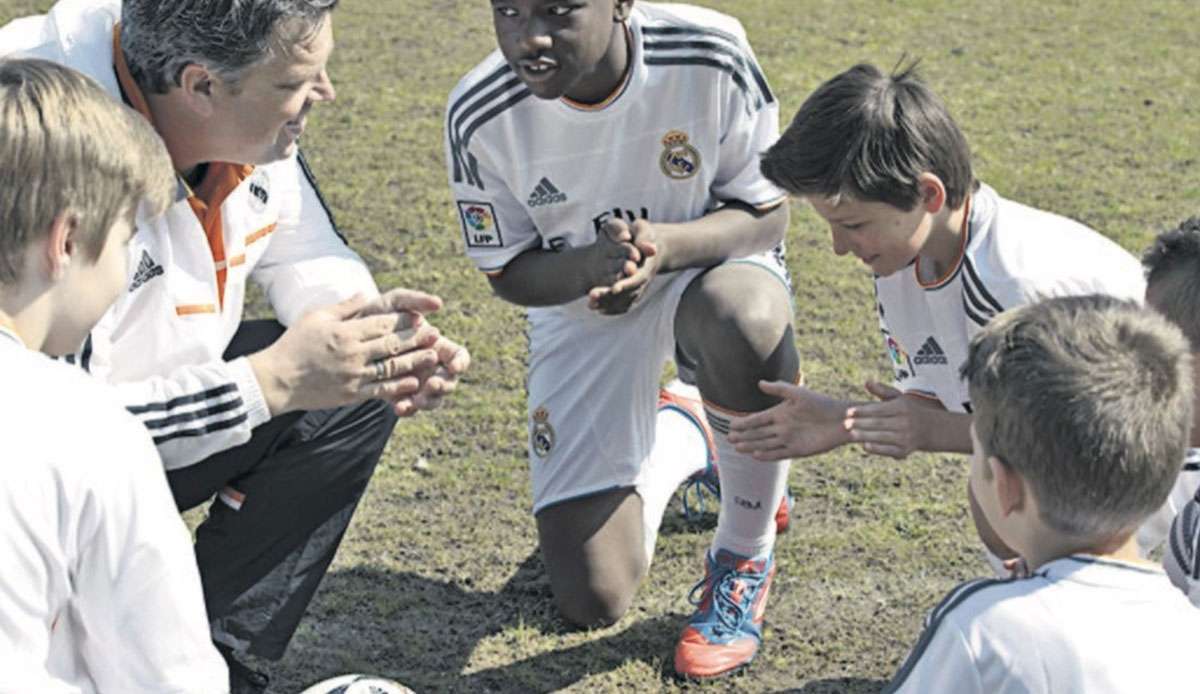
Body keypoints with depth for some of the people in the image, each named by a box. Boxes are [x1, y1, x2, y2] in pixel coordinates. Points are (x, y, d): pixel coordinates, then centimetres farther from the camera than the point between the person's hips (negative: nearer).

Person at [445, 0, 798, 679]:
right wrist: (593, 263, -32)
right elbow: (510, 274, -9)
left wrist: (664, 244, -35)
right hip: (581, 311, 1)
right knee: (593, 599, -6)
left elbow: (766, 214, -14)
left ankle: (745, 555, -13)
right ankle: (675, 443, 28)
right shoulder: (479, 116, -21)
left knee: (743, 323, -43)